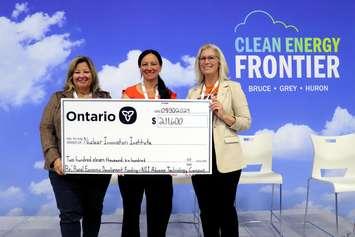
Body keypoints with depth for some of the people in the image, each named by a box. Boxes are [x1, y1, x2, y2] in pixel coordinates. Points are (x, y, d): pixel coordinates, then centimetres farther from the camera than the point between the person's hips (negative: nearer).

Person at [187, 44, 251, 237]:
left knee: (225, 208, 4)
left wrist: (223, 115, -17)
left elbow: (246, 122, -3)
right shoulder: (193, 92, 12)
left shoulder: (232, 87, 0)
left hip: (225, 158, -4)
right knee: (206, 210, 11)